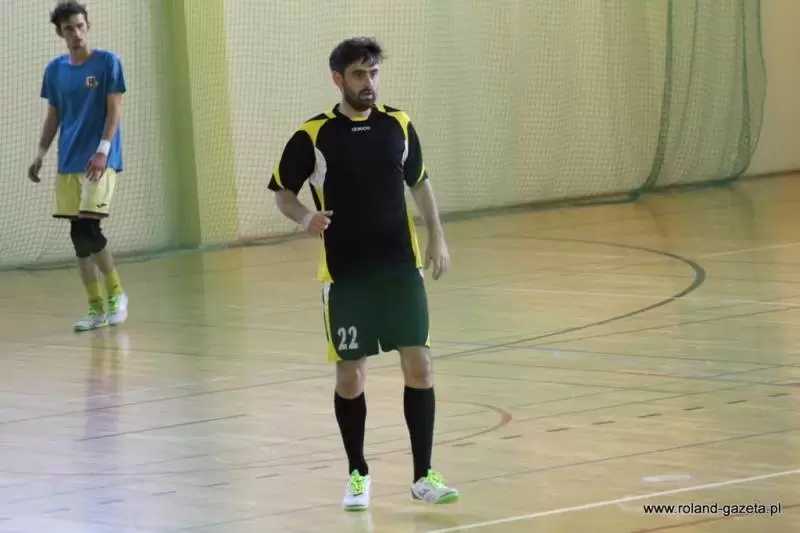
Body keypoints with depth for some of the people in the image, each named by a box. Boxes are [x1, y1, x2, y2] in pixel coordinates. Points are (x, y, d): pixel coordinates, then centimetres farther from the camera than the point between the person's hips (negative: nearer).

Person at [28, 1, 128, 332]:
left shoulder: (107, 63, -4)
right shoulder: (55, 69, 10)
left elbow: (114, 110, -8)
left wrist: (103, 150, -18)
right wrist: (40, 155, 9)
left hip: (99, 160, -5)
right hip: (68, 163, 5)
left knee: (88, 229, -16)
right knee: (79, 236, 2)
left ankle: (115, 292, 4)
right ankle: (96, 308, 7)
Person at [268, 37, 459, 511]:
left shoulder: (399, 125, 2)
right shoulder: (313, 135, -7)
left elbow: (419, 183, 16)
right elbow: (283, 191, 2)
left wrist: (437, 239, 9)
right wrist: (305, 217, -18)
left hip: (401, 268, 2)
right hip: (345, 276, -2)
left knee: (419, 365, -3)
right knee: (350, 374, 2)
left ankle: (424, 475, 5)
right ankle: (358, 473, 20)